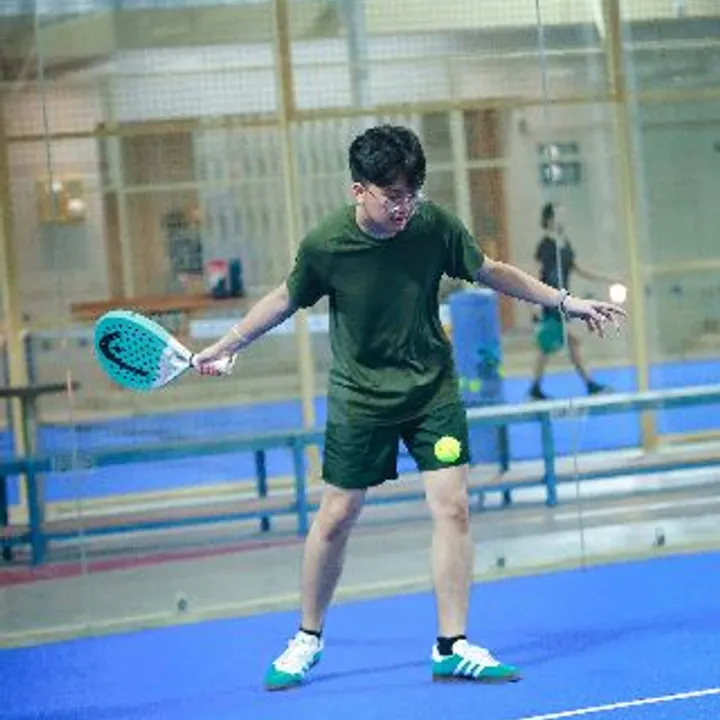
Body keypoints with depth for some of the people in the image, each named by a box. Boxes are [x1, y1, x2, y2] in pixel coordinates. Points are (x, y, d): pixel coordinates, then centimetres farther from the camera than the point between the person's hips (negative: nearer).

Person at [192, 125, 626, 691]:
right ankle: (308, 640, 21)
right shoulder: (325, 246, -18)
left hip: (433, 388, 2)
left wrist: (565, 302, 3)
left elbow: (490, 272, 3)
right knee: (336, 516, 3)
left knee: (453, 507, -7)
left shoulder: (434, 225, -14)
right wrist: (224, 347, 6)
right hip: (360, 398, -1)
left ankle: (452, 646, 1)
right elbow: (285, 300, 1)